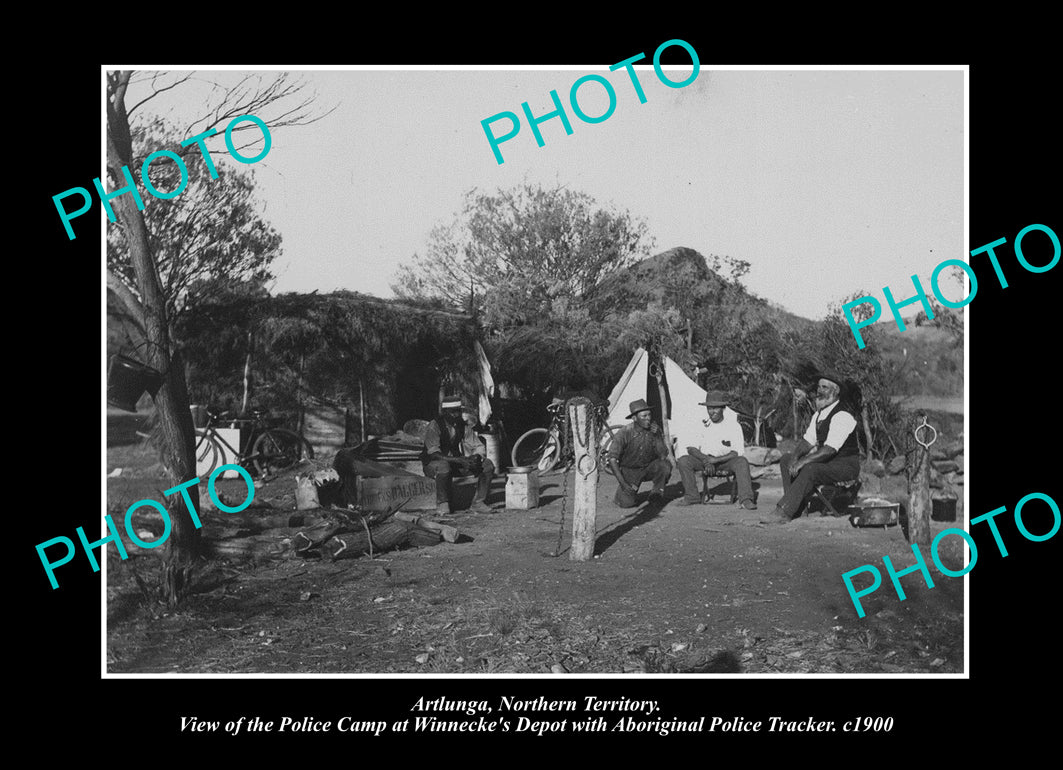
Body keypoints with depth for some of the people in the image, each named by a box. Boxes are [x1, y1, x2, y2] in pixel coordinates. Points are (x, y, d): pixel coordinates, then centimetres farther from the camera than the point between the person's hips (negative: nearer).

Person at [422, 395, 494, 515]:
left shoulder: (464, 426, -1)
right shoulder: (434, 426, -19)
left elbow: (478, 446, 2)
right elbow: (434, 454, -28)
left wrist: (476, 456, -24)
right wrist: (458, 460, -38)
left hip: (458, 463, 6)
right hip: (432, 464, -6)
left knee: (488, 465, -11)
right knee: (443, 466, -42)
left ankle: (478, 502, -9)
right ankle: (442, 504, -24)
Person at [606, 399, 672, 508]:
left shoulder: (654, 429, -12)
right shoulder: (624, 433, -21)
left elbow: (664, 455, -15)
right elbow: (612, 459, -19)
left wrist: (657, 437, -29)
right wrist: (622, 483, -25)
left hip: (648, 468, 2)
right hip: (629, 470, -2)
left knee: (665, 465, -29)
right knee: (626, 503, -20)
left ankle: (657, 491, -3)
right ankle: (622, 492, 17)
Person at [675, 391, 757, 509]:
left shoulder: (733, 426, -10)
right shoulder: (703, 425, -2)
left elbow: (738, 452, -15)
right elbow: (691, 448, -4)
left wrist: (715, 460, -24)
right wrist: (706, 461, -23)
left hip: (726, 460, -2)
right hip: (706, 458, 2)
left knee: (742, 462, -34)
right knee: (683, 461, -22)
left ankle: (745, 499, -30)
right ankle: (692, 496, -12)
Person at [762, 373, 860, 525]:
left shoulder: (842, 415, -20)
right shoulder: (820, 413, 11)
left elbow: (830, 449, -28)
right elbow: (808, 440, 11)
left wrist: (802, 462, -32)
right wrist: (795, 456, -9)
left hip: (845, 465, -9)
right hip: (825, 461, 9)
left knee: (809, 469, -34)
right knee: (786, 460, -1)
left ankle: (783, 513, -32)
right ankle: (795, 505, -11)